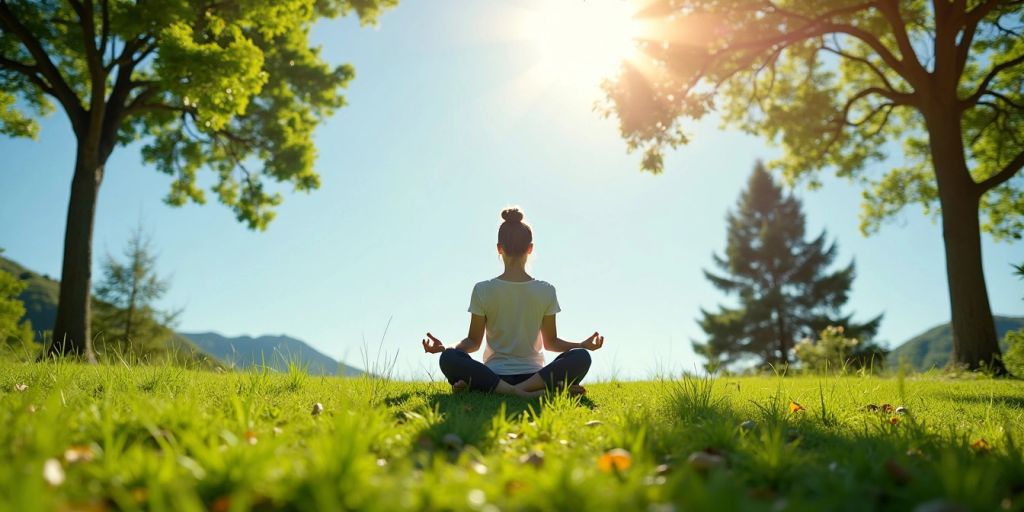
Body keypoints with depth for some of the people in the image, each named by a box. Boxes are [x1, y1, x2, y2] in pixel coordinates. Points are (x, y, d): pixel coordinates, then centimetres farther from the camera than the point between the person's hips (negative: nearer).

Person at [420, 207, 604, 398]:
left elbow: (473, 342, 2)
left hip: (492, 377, -1)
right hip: (534, 374, 1)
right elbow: (550, 342, 8)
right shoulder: (546, 291, 4)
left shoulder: (482, 290, 2)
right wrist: (584, 345, 12)